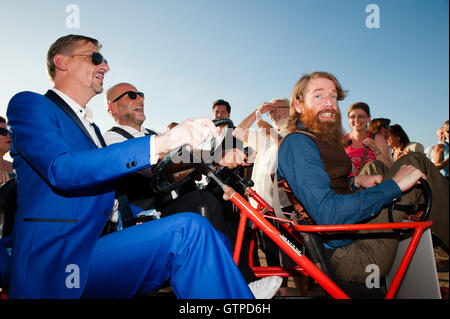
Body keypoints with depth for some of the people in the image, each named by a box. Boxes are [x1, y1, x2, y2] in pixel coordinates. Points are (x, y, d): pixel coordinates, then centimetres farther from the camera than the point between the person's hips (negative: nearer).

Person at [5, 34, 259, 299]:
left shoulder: (91, 128, 23)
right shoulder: (29, 104, -2)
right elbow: (61, 169, -21)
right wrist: (159, 143, -27)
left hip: (94, 247, 8)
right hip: (56, 261, -8)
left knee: (214, 241, 0)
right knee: (188, 230, -27)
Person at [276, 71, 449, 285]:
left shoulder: (321, 141, 15)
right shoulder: (297, 143, -17)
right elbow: (328, 214, -28)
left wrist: (356, 181, 9)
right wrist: (394, 185, -21)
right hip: (347, 257, -10)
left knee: (375, 166, 26)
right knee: (415, 162, -10)